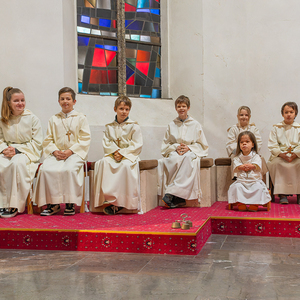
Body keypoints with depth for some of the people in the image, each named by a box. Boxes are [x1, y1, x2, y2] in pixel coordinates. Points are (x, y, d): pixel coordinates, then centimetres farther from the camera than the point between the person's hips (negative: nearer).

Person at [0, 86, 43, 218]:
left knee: (17, 163, -37)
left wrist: (17, 150, -14)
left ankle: (14, 205, -29)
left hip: (27, 153, -3)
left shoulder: (32, 118, -1)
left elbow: (37, 143, -4)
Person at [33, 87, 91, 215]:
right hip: (56, 154, 3)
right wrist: (55, 151, -7)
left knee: (69, 169, -34)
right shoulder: (53, 119, 17)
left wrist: (71, 151, -12)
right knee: (46, 169, -26)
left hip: (75, 153, -3)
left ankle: (70, 202, -19)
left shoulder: (80, 118, 7)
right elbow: (48, 140, 14)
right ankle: (53, 203, -15)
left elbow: (85, 139, 0)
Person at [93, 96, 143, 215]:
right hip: (112, 155, 4)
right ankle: (108, 196, -32)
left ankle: (120, 202, -33)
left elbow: (137, 145, -4)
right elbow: (106, 143, 9)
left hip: (129, 155, -3)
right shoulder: (109, 127, 15)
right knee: (103, 163, -29)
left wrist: (122, 153, -14)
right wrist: (114, 151, -12)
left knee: (126, 165, -37)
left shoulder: (134, 126, 3)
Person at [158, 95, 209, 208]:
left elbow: (202, 145, 9)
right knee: (175, 160, -37)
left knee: (188, 158, -39)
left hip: (191, 152, -1)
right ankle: (179, 199, -37)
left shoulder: (196, 125, 12)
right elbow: (165, 145, 14)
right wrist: (176, 148, -8)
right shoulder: (171, 125, 17)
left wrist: (188, 147, -9)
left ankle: (171, 193, -40)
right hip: (175, 152, 1)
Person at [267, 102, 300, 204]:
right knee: (276, 163, -33)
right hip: (279, 156, 0)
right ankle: (282, 193, -26)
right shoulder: (276, 128, 10)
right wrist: (282, 155, -15)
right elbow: (272, 145, 1)